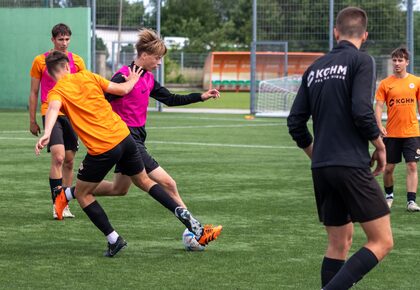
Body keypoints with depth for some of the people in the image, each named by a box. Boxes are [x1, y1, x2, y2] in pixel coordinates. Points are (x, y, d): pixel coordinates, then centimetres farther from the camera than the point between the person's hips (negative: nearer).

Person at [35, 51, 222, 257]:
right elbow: (122, 89, 14)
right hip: (124, 137, 5)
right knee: (144, 181, 23)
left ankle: (114, 240, 10)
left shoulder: (56, 92, 1)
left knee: (82, 194, 16)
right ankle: (191, 224, 15)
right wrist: (132, 80, 36)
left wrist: (47, 134, -40)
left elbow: (53, 108, -23)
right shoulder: (87, 76, 12)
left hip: (102, 150, -5)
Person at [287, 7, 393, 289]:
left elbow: (296, 123, 12)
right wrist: (380, 146, -2)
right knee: (382, 242, -4)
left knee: (339, 243, 15)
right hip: (352, 166, -7)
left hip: (321, 170, 7)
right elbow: (362, 112, -18)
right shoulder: (361, 61, -6)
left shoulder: (315, 68, 13)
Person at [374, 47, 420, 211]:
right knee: (389, 168, 6)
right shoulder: (385, 84, 1)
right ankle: (389, 196, 28)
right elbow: (378, 106, -1)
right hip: (391, 133, 0)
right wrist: (379, 125, -16)